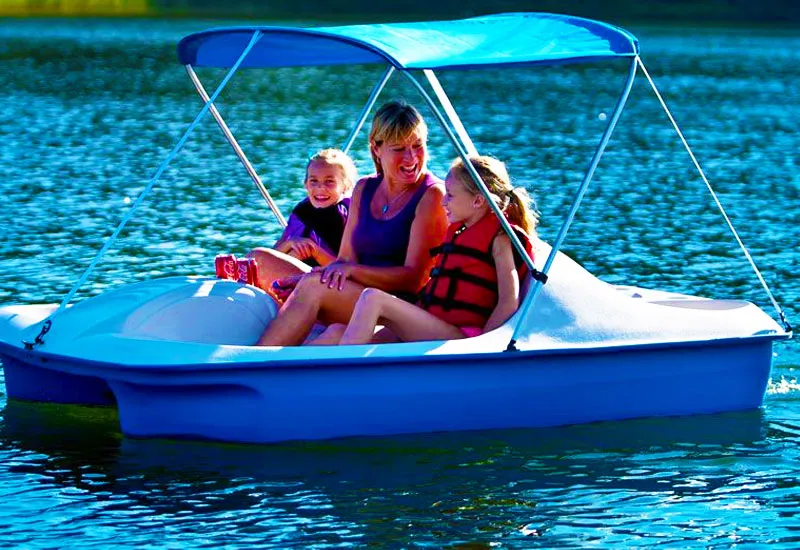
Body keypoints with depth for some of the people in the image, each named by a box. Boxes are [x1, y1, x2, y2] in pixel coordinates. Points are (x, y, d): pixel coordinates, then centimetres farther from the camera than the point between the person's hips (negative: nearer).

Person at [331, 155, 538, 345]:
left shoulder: (499, 238, -2)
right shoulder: (457, 231, 25)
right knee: (338, 332, -8)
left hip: (459, 336, -9)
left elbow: (509, 303, -12)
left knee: (372, 298, -24)